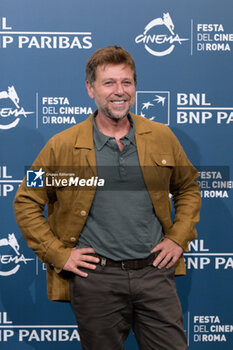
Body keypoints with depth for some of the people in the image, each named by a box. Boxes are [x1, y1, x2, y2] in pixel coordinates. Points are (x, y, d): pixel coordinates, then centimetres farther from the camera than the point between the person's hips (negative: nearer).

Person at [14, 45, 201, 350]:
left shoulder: (162, 137, 5)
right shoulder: (62, 146, -2)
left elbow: (189, 188, 18)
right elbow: (26, 203, 3)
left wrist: (178, 238, 6)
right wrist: (58, 254, -3)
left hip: (155, 271, 2)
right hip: (95, 277, -2)